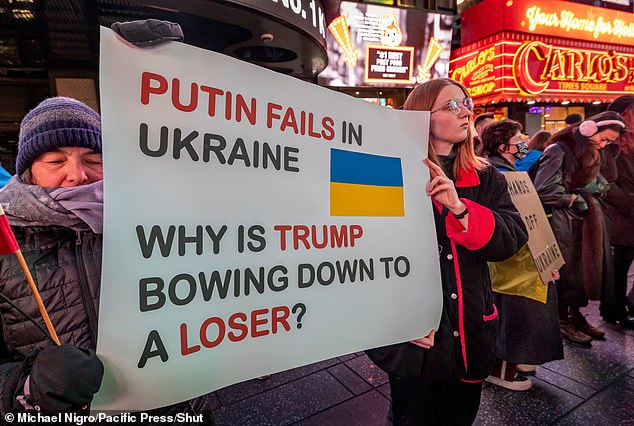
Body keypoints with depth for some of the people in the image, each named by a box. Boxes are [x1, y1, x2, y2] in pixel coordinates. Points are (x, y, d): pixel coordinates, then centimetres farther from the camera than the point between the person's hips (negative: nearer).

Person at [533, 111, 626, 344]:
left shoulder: (591, 152, 13)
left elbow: (602, 182, 20)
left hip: (587, 219, 8)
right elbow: (543, 189, -24)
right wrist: (573, 199, -11)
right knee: (566, 270, 1)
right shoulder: (559, 150, -15)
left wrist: (596, 187, -2)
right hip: (563, 222, -8)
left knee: (585, 267, 14)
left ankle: (576, 314, 30)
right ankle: (562, 321, 17)